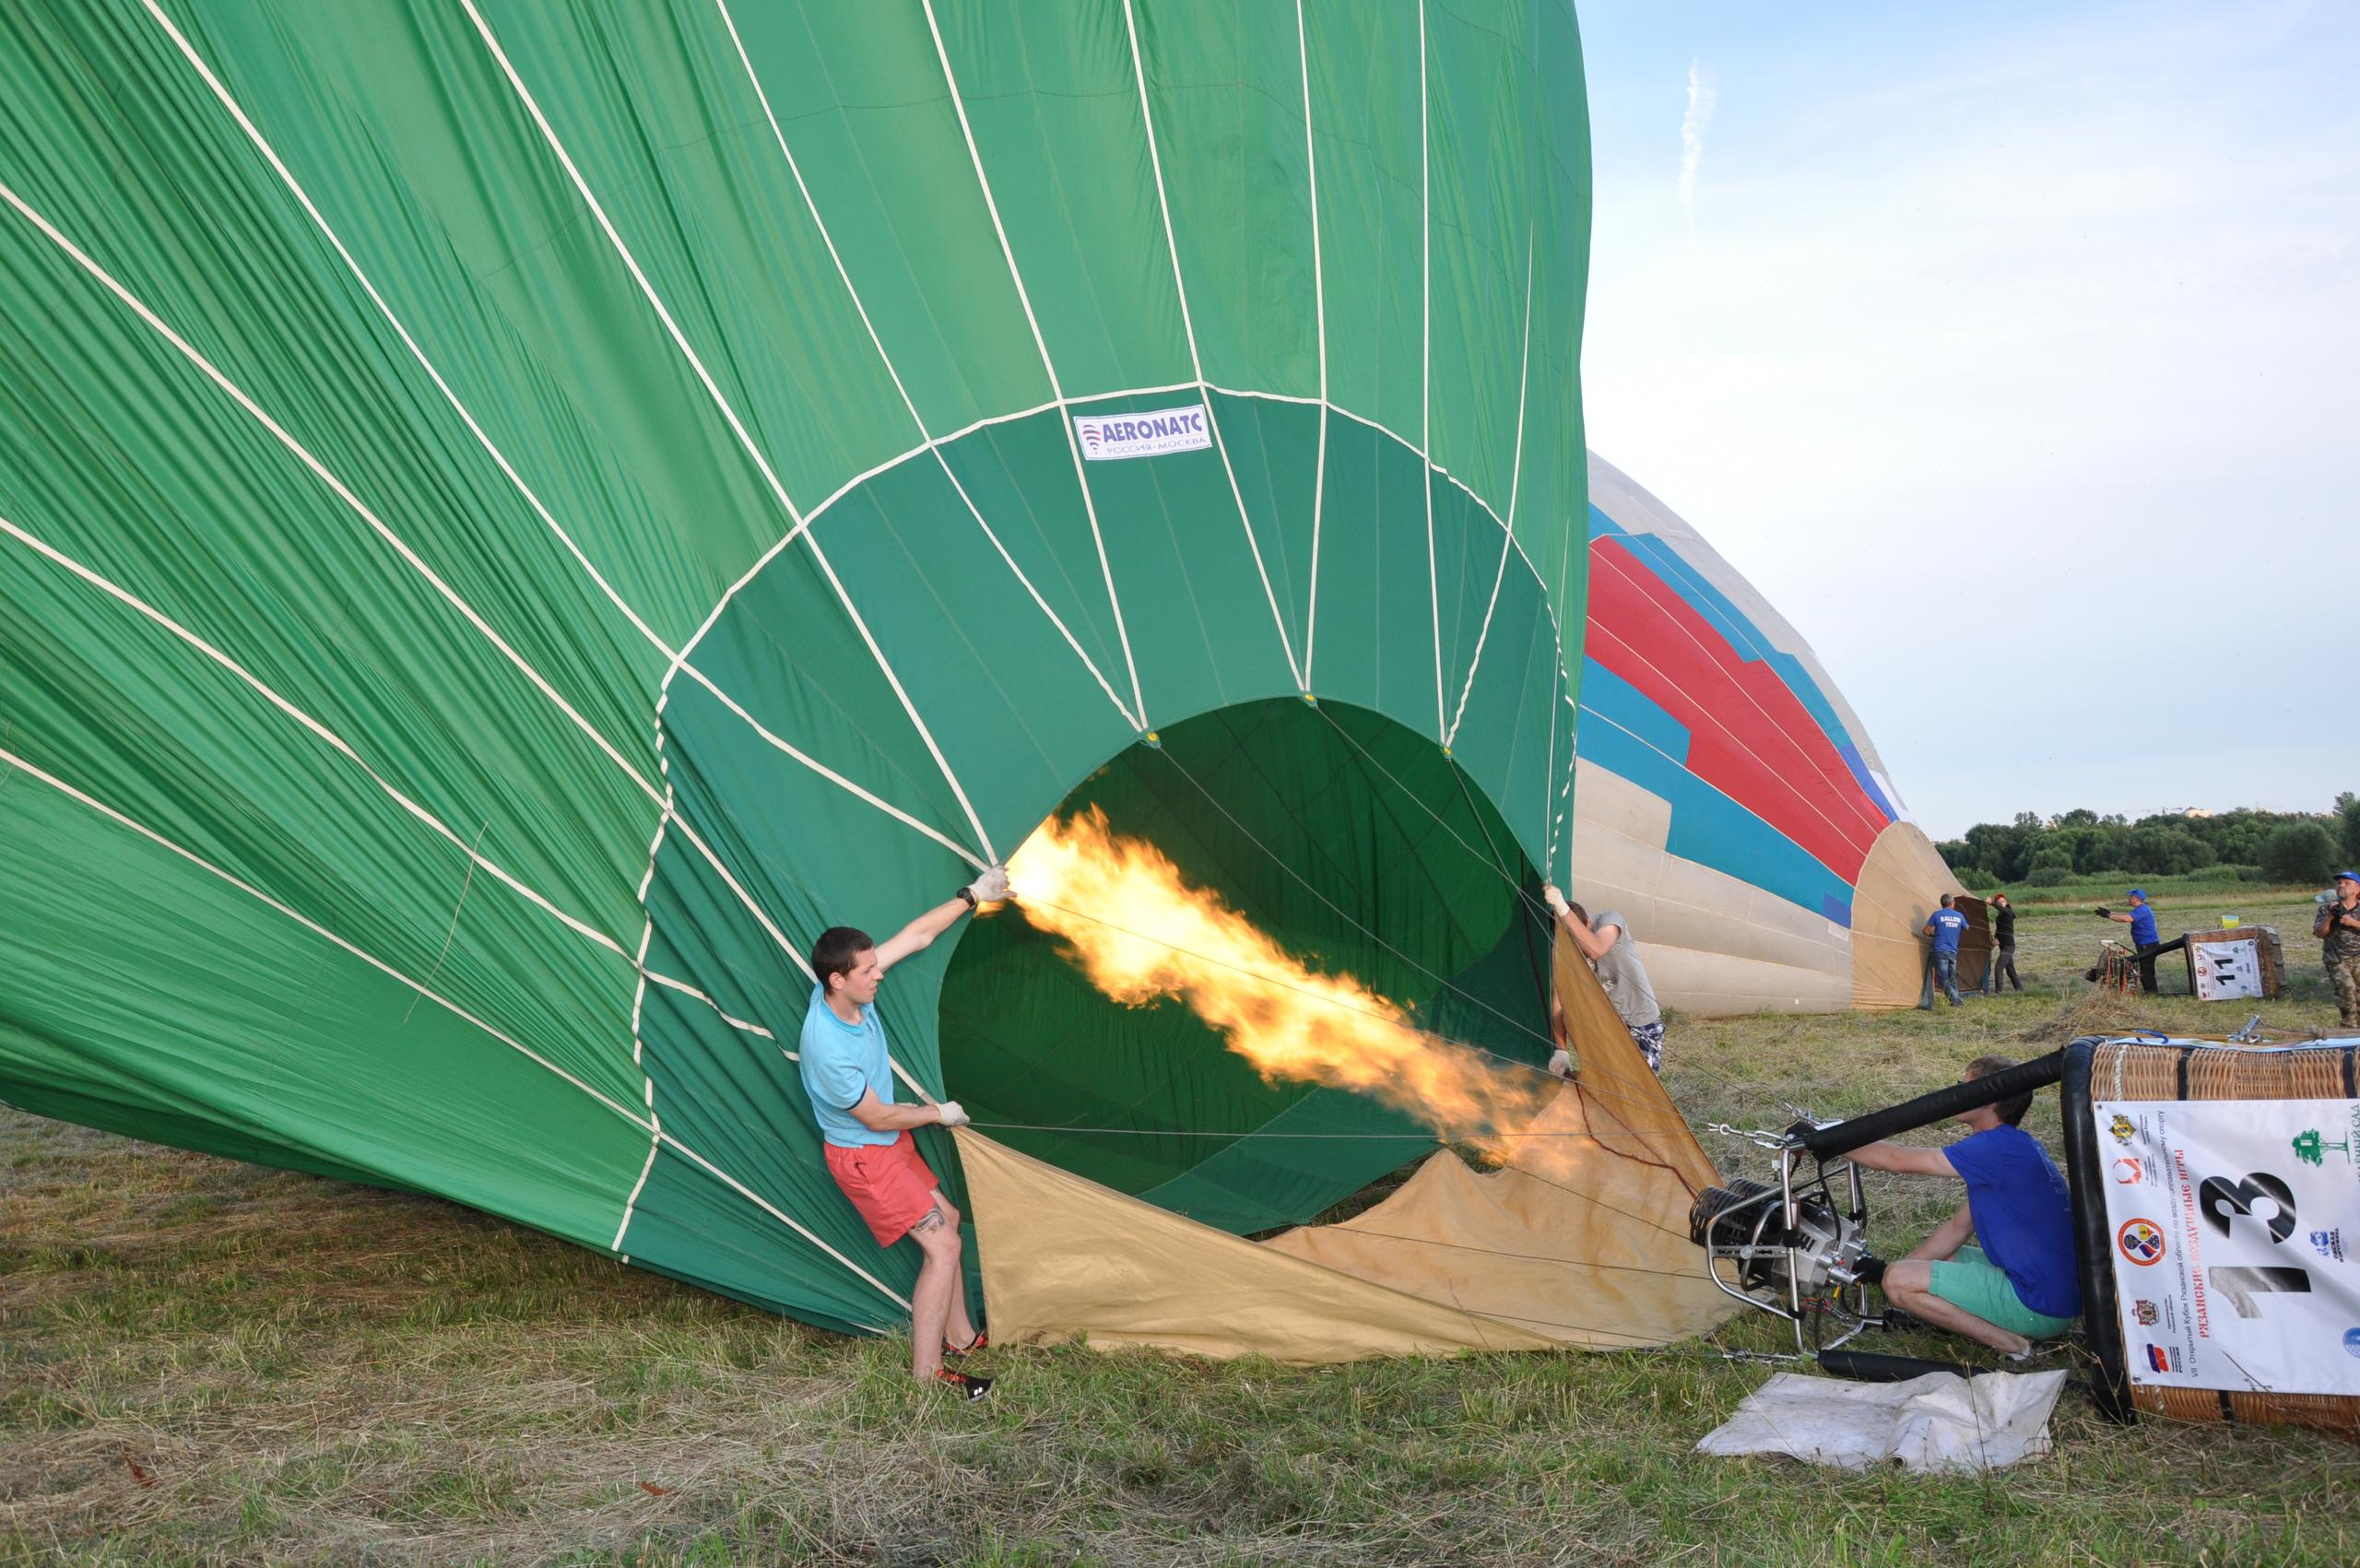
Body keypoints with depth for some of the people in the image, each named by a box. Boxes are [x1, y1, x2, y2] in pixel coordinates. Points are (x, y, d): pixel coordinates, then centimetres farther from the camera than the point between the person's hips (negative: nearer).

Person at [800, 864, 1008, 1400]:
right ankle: (925, 1374, 2)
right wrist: (938, 1114, -6)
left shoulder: (851, 989, -15)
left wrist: (972, 895, -5)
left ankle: (960, 1337, 34)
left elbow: (916, 936, -4)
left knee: (946, 1219, 19)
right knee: (942, 1246, -9)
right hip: (865, 1157, -9)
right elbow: (877, 1117, -21)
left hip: (890, 1142, 9)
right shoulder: (828, 1050, -36)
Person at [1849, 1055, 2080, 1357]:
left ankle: (2009, 1342, -10)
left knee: (1898, 1281, -13)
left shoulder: (2002, 1148, -19)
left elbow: (1899, 1160, -16)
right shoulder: (2015, 1147, 13)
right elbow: (1958, 1228, 16)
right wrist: (1892, 1266, 12)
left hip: (2043, 1305, -10)